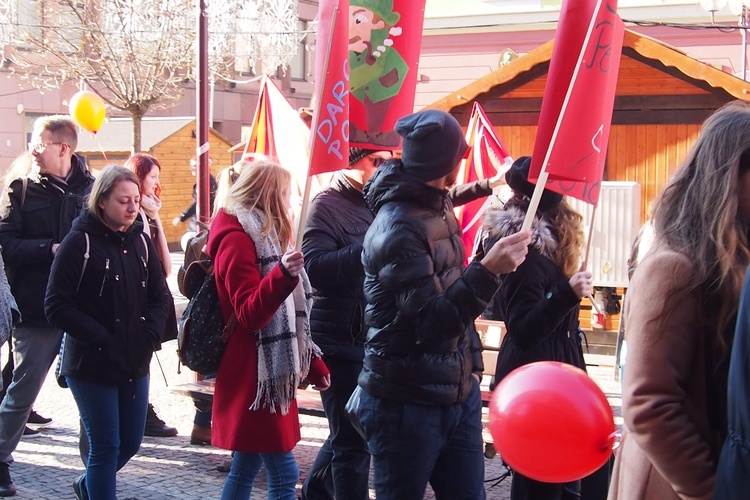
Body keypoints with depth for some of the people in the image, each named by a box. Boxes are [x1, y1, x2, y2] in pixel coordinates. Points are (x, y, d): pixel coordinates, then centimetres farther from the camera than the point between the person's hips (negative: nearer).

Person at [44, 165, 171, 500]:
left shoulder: (140, 241, 7)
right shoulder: (80, 242, -11)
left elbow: (160, 296, 11)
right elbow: (57, 306, -14)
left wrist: (149, 335, -5)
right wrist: (101, 338, -17)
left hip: (135, 363, 6)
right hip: (92, 364, -6)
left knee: (131, 443, 14)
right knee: (106, 445, -1)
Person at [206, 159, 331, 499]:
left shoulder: (262, 236, 18)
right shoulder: (238, 239, -13)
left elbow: (285, 316, 22)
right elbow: (250, 314, -21)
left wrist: (312, 364, 19)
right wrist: (282, 276, -36)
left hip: (266, 375, 10)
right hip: (254, 376, -10)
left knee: (246, 467, 14)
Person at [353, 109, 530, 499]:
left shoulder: (438, 206, 8)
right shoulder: (397, 228, -20)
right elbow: (432, 323, -24)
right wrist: (488, 272, -32)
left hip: (460, 392, 9)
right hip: (407, 405, -8)